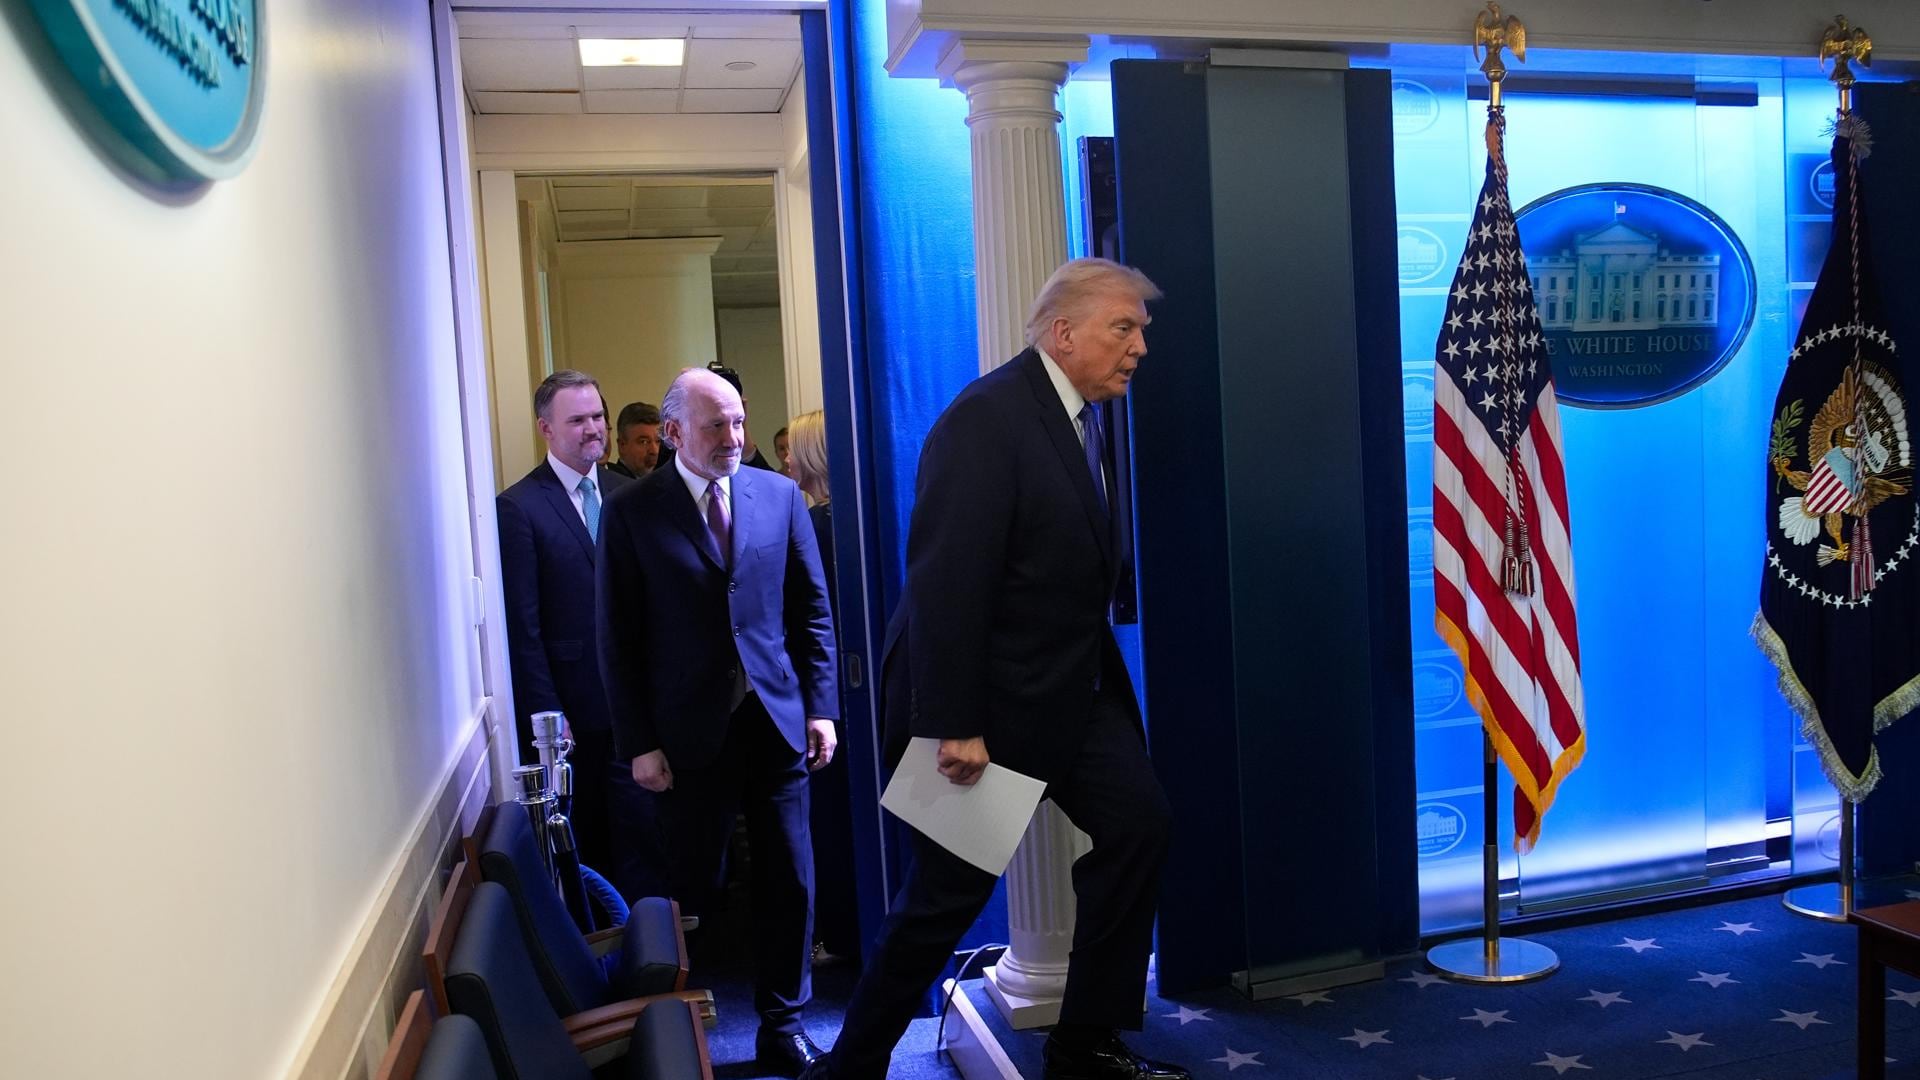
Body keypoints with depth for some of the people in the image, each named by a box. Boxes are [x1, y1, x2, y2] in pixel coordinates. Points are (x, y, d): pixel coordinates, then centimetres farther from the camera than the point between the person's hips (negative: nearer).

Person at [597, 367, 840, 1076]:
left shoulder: (780, 495, 4)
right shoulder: (633, 511, -3)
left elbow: (812, 610, 7)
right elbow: (619, 639, -2)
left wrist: (821, 707, 2)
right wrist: (639, 743, -6)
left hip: (776, 722, 3)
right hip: (690, 735, -2)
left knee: (789, 883, 7)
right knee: (696, 890, 6)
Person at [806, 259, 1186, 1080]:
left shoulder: (1082, 419, 8)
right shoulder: (987, 417, -20)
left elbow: (1081, 571, 10)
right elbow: (946, 581, -24)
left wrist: (1097, 673, 8)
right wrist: (954, 726, -25)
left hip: (1068, 688, 9)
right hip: (986, 699, -8)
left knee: (1137, 823, 3)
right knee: (948, 894, 2)